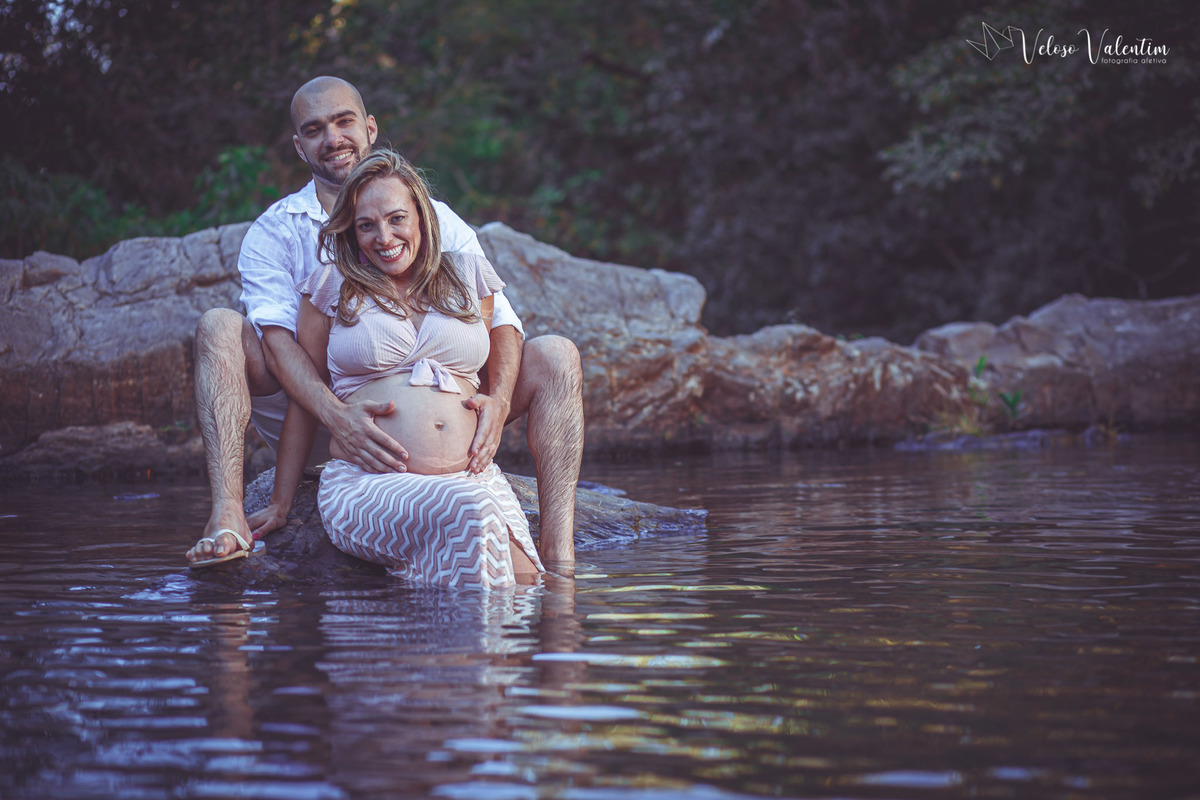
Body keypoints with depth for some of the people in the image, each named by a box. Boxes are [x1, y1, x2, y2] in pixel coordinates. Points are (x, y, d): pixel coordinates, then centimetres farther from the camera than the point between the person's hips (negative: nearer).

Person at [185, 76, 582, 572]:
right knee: (219, 328, -21)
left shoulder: (437, 221, 7)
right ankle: (227, 516, -39)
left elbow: (499, 321, -4)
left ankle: (559, 558, -29)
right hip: (318, 420, -1)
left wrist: (498, 400, -27)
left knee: (554, 356, -16)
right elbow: (277, 335, -15)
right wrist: (336, 416, -36)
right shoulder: (274, 234, 3)